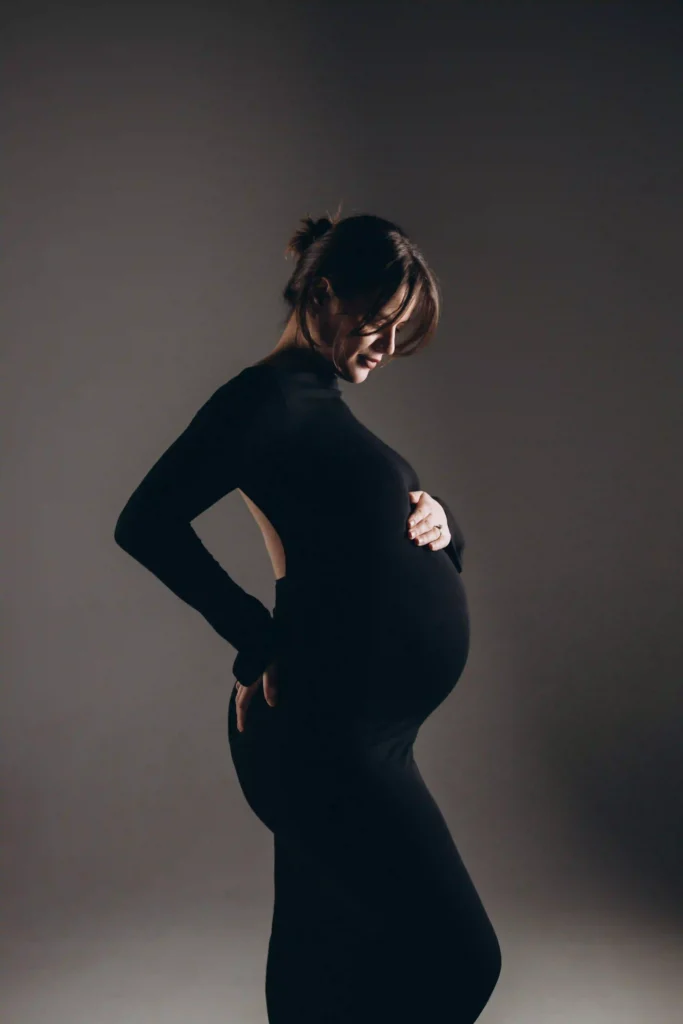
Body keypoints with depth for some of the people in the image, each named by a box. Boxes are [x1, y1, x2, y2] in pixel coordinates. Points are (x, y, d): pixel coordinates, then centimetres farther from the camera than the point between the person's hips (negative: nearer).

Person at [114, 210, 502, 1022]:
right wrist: (261, 642, -15)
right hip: (324, 731, -10)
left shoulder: (326, 403, 19)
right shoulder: (271, 395, -10)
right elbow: (147, 522, -19)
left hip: (357, 732, 10)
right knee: (456, 957, -8)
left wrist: (439, 522, 2)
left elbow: (365, 542, 24)